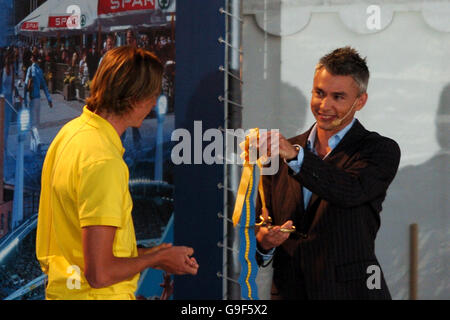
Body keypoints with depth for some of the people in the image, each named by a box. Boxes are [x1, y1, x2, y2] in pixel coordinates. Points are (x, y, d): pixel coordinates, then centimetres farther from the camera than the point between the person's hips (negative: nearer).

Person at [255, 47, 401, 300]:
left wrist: (294, 155, -34)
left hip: (351, 291, -4)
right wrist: (263, 242, -12)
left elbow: (352, 191, -24)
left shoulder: (380, 151, -4)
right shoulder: (281, 153, 9)